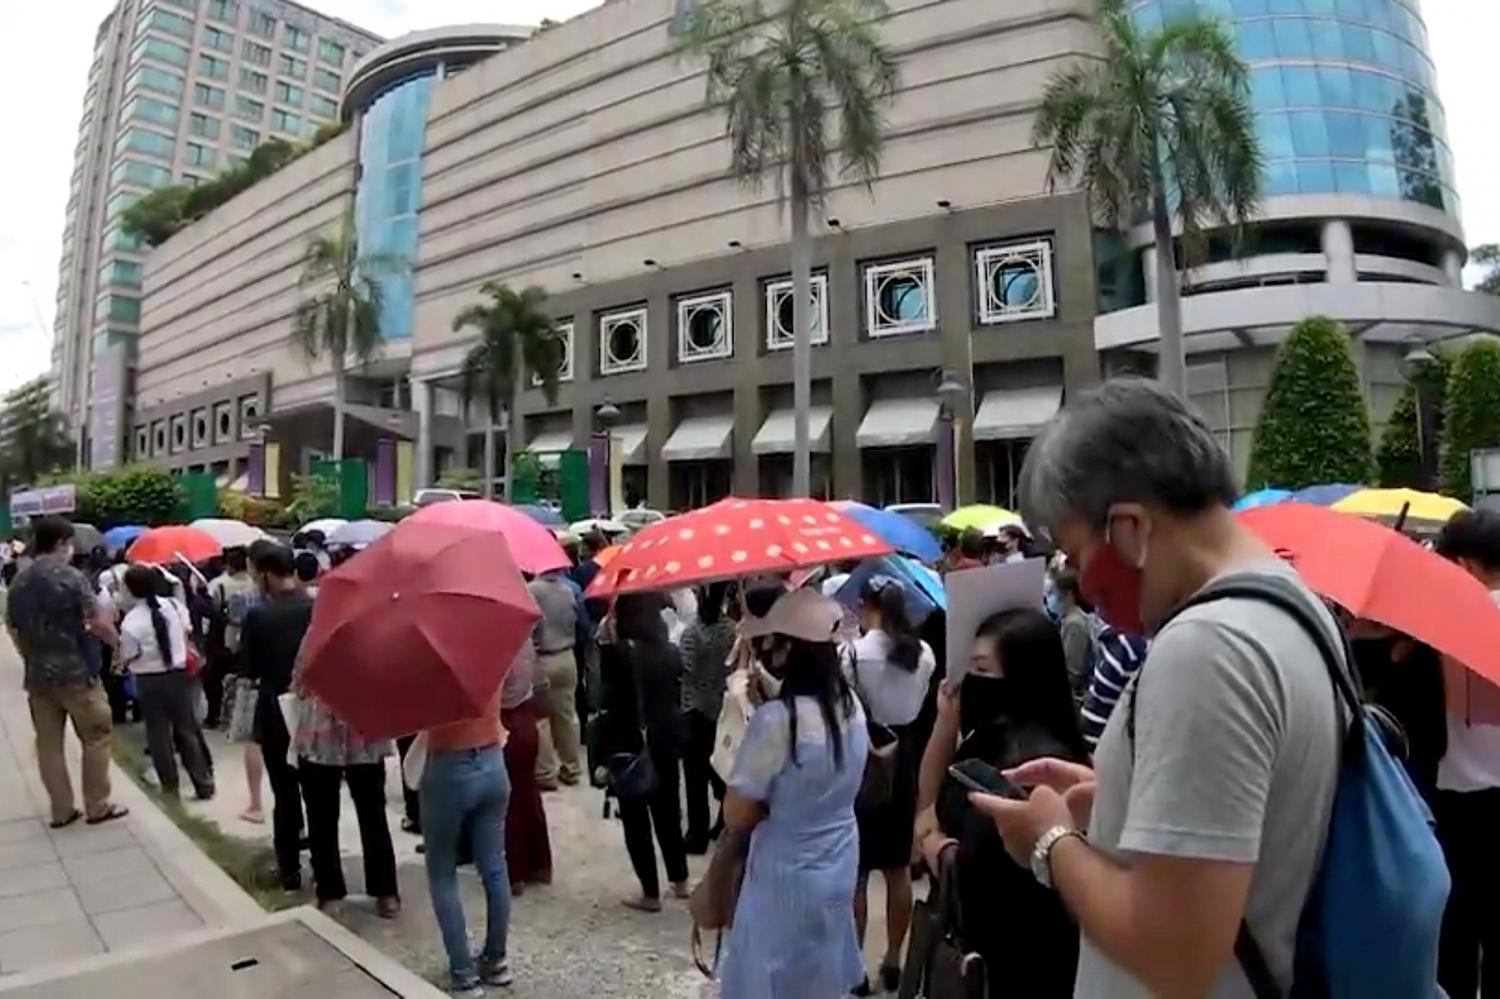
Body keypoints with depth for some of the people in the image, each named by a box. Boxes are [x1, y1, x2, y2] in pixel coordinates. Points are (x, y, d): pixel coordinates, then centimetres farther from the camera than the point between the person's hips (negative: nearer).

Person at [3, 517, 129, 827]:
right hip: (76, 673, -6)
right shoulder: (70, 577, -14)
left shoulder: (18, 582, 6)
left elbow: (12, 629, 15)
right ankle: (97, 807, 11)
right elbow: (99, 623, -16)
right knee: (96, 737, 6)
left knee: (49, 743, 11)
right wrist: (120, 644, 0)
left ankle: (61, 810, 19)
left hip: (37, 675, 6)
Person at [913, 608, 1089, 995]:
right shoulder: (993, 737, 2)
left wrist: (935, 844, -6)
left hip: (1017, 961, -8)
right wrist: (947, 720, -6)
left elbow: (977, 872, -28)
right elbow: (929, 803, 6)